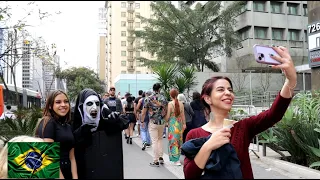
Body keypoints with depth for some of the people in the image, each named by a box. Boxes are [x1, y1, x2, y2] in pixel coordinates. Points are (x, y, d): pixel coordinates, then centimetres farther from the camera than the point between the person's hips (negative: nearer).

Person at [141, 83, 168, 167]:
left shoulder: (148, 98, -7)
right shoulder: (163, 98, 1)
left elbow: (144, 112, -6)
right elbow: (166, 111, 4)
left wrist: (142, 121, 6)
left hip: (153, 122, -3)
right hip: (162, 122, 3)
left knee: (154, 141, 1)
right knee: (160, 139, 20)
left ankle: (156, 161, 5)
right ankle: (161, 157, 19)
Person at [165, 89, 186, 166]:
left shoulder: (170, 104, -12)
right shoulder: (181, 103, -1)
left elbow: (168, 116, -9)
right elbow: (183, 115, 5)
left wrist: (165, 122, 8)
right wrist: (184, 124, 14)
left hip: (172, 123, -4)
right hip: (179, 123, 4)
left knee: (173, 140, 2)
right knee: (179, 139, 16)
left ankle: (176, 160, 2)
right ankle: (178, 156, 29)